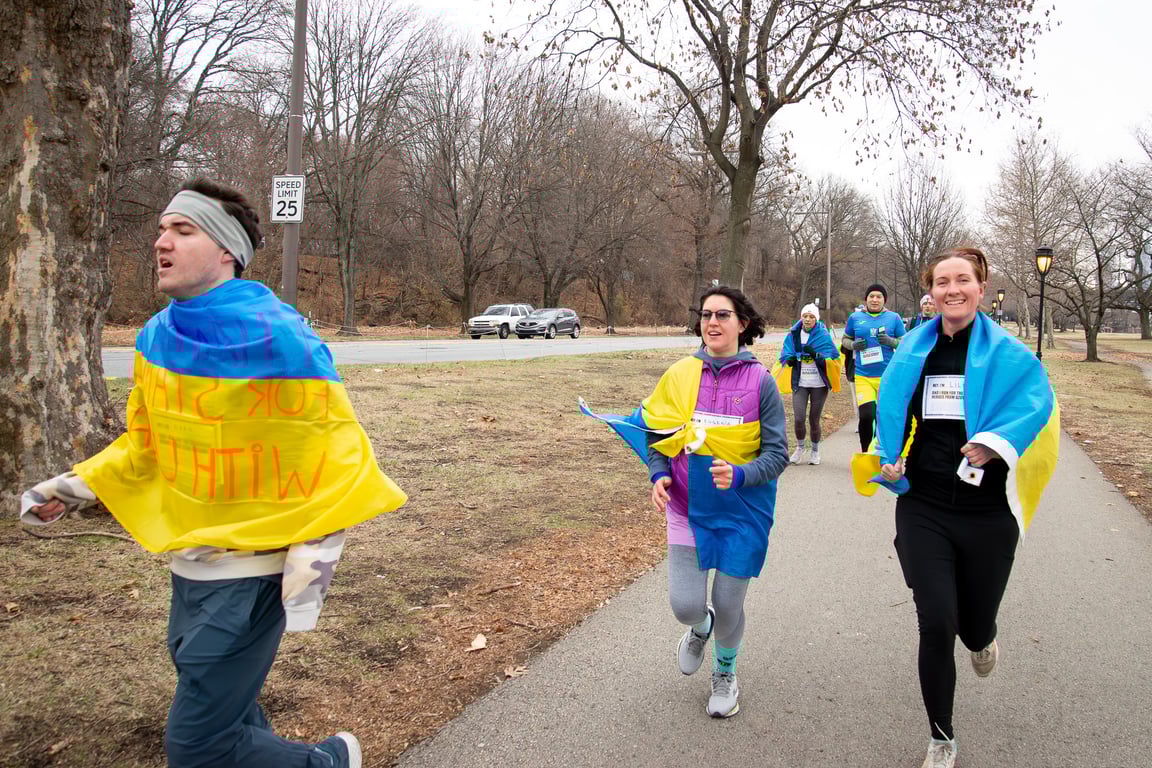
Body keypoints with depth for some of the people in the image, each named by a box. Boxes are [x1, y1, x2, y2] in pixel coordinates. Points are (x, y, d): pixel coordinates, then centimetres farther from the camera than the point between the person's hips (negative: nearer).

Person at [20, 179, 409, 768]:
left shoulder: (276, 337, -19)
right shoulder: (157, 338, 3)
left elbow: (335, 446, -14)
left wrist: (316, 549, -19)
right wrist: (77, 487, 9)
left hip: (252, 573, -7)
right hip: (189, 567, 7)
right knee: (225, 707, 22)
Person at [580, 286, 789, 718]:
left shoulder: (759, 382, -9)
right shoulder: (680, 375, -3)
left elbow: (777, 454, -7)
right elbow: (655, 432, 8)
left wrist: (739, 476, -25)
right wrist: (659, 474, -10)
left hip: (743, 513, -1)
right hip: (687, 509, 2)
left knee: (728, 608, 7)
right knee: (685, 606, -4)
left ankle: (725, 672, 41)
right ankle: (700, 627, 37)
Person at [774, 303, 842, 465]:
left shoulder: (823, 336, -4)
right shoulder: (793, 335, 2)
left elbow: (833, 358, -7)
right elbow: (784, 355, 9)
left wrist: (816, 354, -23)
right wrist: (790, 359, -14)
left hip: (819, 385, -1)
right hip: (799, 384, 1)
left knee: (814, 420, 4)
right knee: (798, 418, -9)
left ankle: (815, 450, 29)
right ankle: (800, 447, 19)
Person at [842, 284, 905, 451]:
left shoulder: (893, 318, 5)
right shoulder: (855, 318, 7)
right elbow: (844, 340, 16)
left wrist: (891, 341, -12)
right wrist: (853, 345, -6)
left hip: (888, 376, 1)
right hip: (863, 376, 0)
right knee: (866, 416, -12)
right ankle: (865, 453, 7)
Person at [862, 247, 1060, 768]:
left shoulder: (1007, 354, -3)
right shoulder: (914, 352, 5)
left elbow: (1036, 399, -17)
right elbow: (892, 416, 13)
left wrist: (993, 442, -34)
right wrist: (890, 462, -4)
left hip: (987, 513, -1)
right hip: (923, 508, 1)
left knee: (975, 624, 11)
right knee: (936, 626, -6)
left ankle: (981, 639, 53)